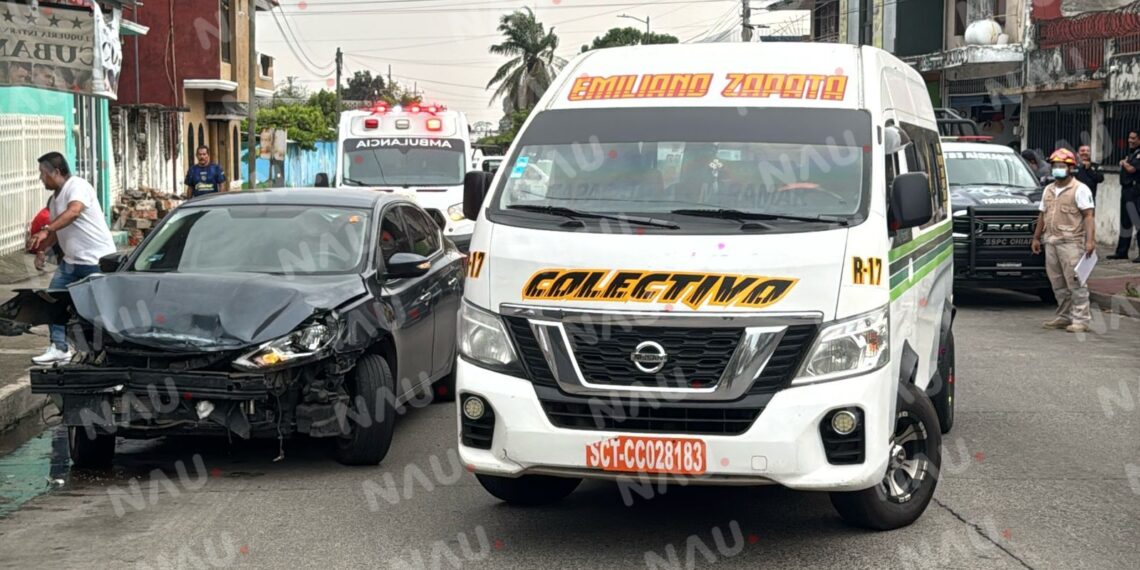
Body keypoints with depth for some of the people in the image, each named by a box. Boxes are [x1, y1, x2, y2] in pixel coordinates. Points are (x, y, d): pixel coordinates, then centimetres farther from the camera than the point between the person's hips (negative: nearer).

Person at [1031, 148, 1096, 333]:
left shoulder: (1080, 190, -3)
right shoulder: (1049, 190, 19)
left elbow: (1088, 216, -10)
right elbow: (1042, 215, 24)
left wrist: (1090, 240, -19)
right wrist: (1036, 237, 20)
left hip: (1071, 243, -7)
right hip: (1051, 242, 7)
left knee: (1075, 283, -8)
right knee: (1058, 284, 10)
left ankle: (1081, 319, -7)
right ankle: (1064, 317, 18)